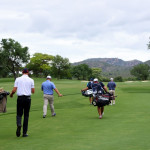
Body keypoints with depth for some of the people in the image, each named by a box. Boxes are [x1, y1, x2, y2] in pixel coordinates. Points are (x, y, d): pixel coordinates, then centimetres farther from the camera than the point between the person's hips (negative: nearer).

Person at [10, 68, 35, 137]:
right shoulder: (31, 80, 1)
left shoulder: (18, 79, 1)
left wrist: (11, 94, 17)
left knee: (19, 114, 9)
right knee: (26, 115, 8)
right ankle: (24, 132, 8)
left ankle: (19, 124, -22)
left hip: (20, 98, 0)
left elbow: (14, 90, -3)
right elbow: (33, 91, 3)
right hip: (27, 98, 0)